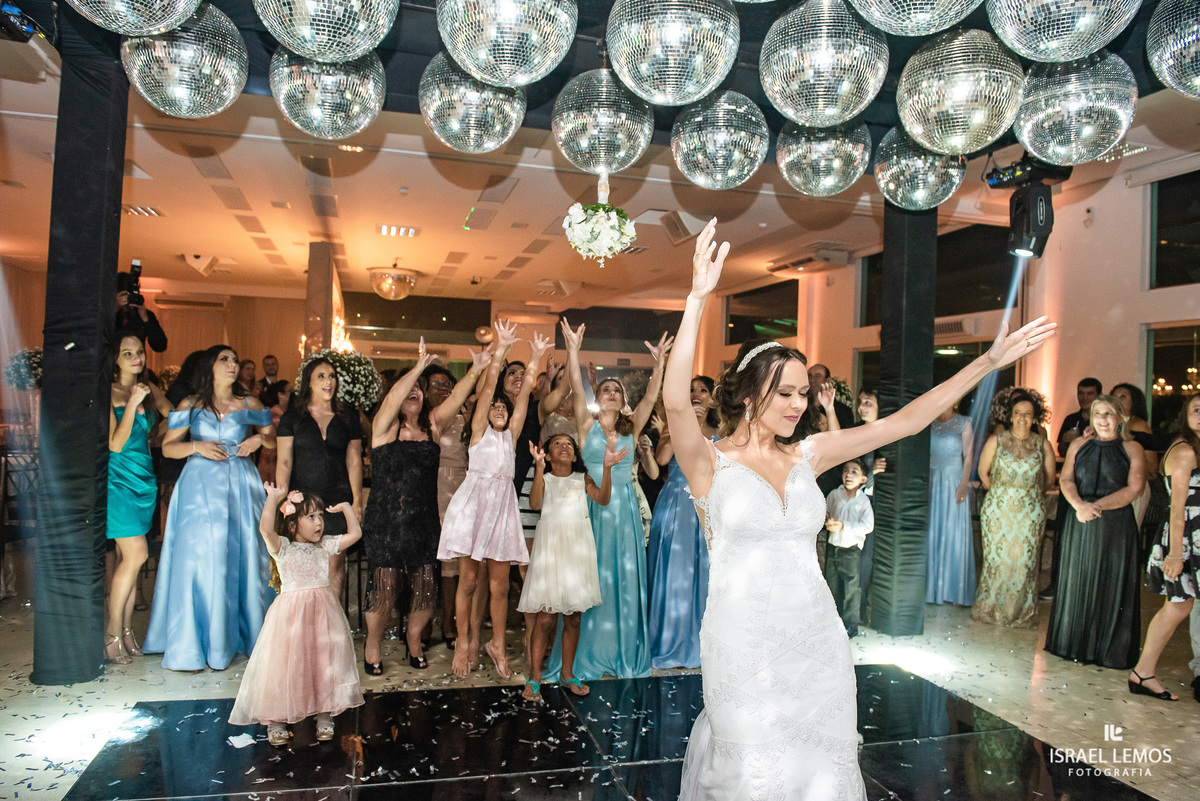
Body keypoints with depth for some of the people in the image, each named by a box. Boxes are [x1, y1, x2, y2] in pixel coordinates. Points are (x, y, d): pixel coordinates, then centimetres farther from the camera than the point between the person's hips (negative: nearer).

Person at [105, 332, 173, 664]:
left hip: (145, 476, 6)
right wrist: (132, 404, -20)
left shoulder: (149, 389, 11)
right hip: (118, 478, -6)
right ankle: (112, 633, 3)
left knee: (128, 557, 8)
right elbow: (115, 444, -14)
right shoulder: (108, 392, -7)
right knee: (135, 554, -11)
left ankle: (126, 630, 14)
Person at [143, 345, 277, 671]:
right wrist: (196, 446, -10)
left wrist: (259, 438, -5)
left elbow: (274, 441, 15)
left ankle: (234, 635, 13)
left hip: (240, 485, 1)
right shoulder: (190, 405, 8)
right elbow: (168, 447, 6)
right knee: (199, 556, -6)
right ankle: (192, 644, 3)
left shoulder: (249, 405, 10)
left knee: (240, 556, 0)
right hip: (200, 486, -1)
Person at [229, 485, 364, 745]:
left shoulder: (325, 546, 7)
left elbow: (355, 533, 11)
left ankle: (324, 716, 21)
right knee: (285, 665, -1)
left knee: (325, 663, 7)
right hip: (291, 615, -4)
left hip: (323, 611, 4)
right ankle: (276, 722, 13)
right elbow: (266, 528, -26)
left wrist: (346, 507, 10)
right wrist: (273, 498, -22)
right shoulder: (283, 548, -7)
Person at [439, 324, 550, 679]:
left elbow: (523, 395, 7)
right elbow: (487, 389, -5)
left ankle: (497, 645, 18)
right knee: (468, 579, 0)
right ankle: (465, 641, 15)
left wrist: (535, 360, 1)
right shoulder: (479, 429, 5)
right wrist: (500, 350, -12)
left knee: (500, 584, 3)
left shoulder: (511, 433, 13)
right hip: (474, 501, -3)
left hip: (502, 505, 3)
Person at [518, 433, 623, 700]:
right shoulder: (544, 478, 5)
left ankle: (567, 673, 21)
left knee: (573, 617, 7)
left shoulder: (582, 479, 11)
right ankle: (534, 677, 6)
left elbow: (603, 499, -6)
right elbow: (534, 503, -15)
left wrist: (607, 468, -16)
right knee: (545, 617, -5)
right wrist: (539, 467, -22)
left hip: (578, 547, 3)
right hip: (550, 546, -3)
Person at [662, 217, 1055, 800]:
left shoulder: (807, 454, 5)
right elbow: (675, 399, -28)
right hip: (743, 640, -4)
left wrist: (989, 361, 2)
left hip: (817, 636, 5)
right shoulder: (710, 461, -8)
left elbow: (905, 421, 5)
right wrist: (698, 298, -36)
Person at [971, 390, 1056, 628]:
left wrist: (1029, 493, 8)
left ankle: (1022, 613, 18)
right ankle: (991, 607, 18)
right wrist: (999, 493, 6)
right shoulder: (996, 440, 0)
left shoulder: (1043, 445, 2)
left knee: (1025, 560, 3)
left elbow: (1049, 479, 13)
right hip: (998, 510, -1)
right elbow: (983, 472, 7)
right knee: (996, 556, 3)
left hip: (1031, 512, 1)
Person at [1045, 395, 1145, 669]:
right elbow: (1066, 479, 0)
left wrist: (1097, 506, -18)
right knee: (1076, 581, 7)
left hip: (1116, 525, -2)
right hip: (1079, 523, 2)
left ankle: (1109, 650, 14)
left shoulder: (1132, 449, 1)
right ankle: (1074, 643, 20)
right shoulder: (1079, 445, 8)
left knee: (1111, 585, 2)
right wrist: (1080, 505, -19)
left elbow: (1134, 489, -7)